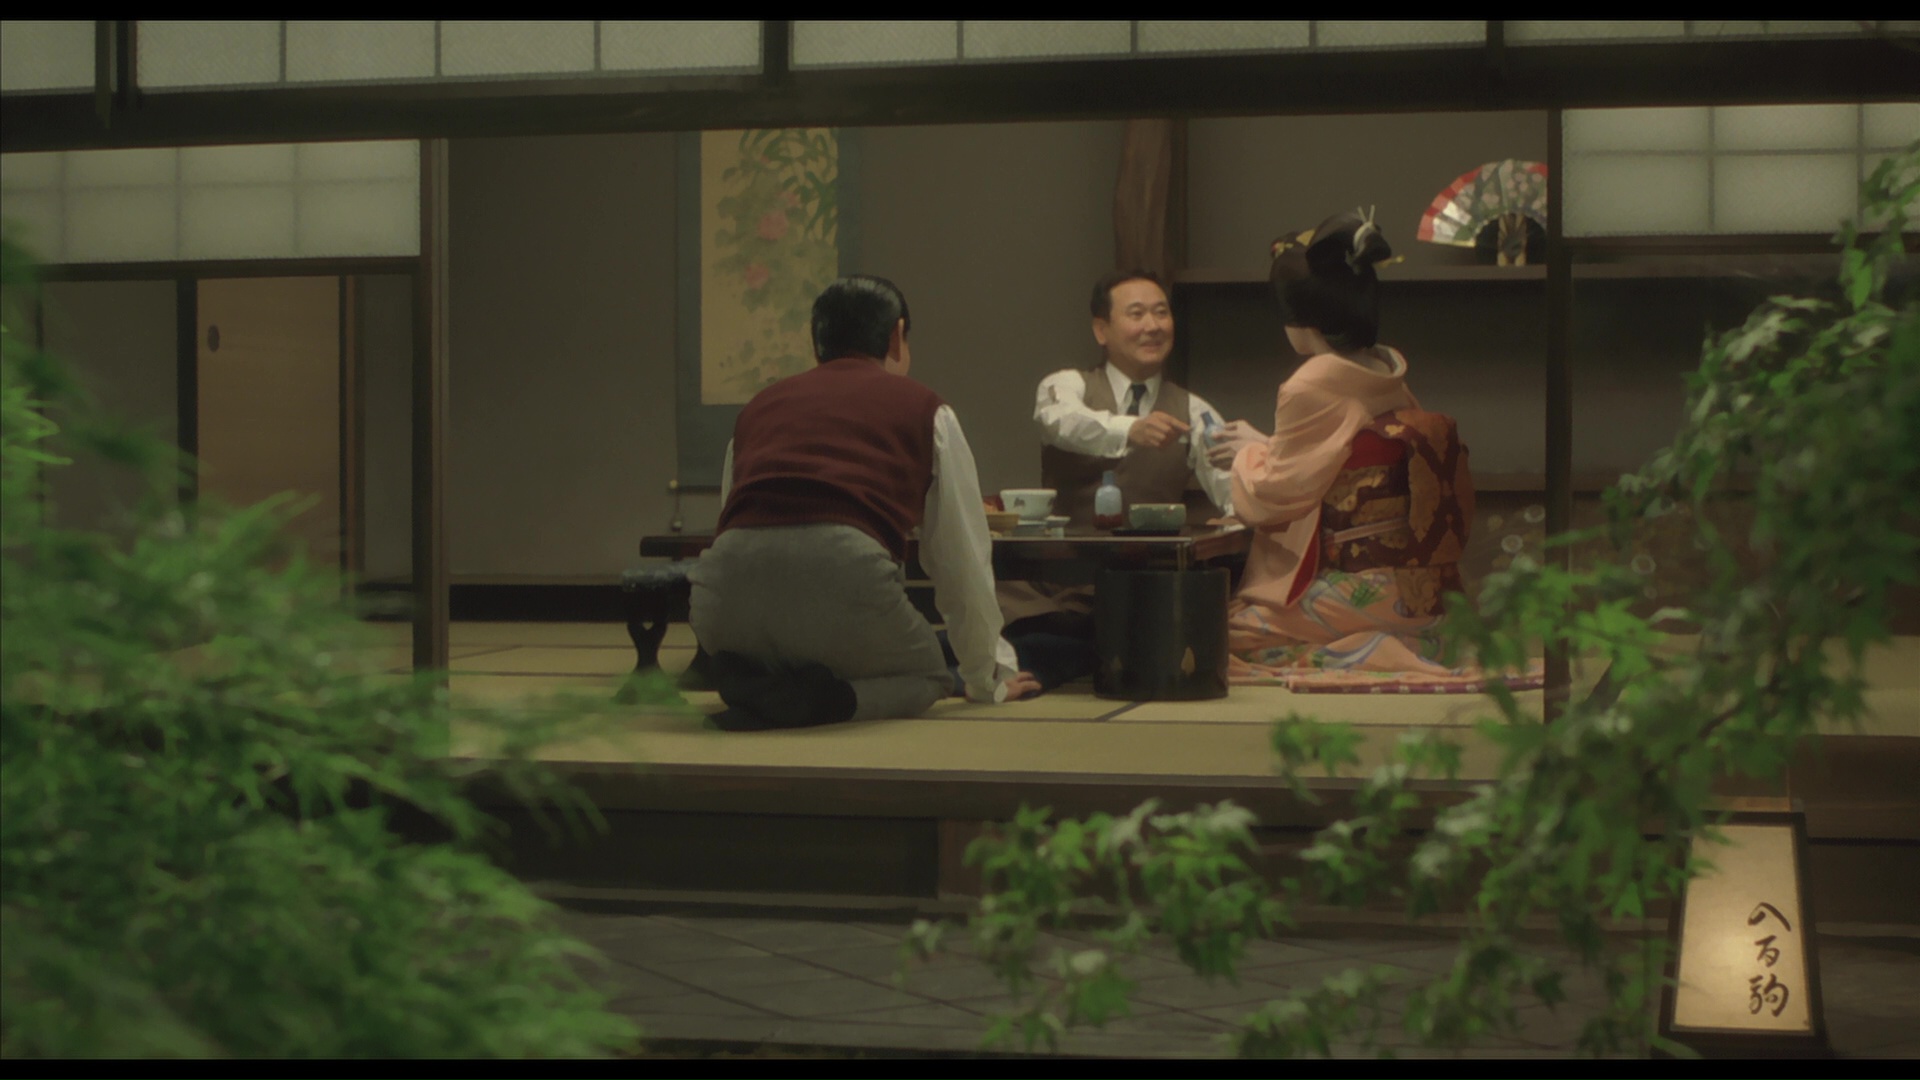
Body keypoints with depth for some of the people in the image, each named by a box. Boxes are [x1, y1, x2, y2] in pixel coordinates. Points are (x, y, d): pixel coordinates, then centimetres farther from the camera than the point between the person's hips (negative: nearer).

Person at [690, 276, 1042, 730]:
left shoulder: (759, 407, 31)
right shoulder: (923, 408, 21)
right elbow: (962, 556, 24)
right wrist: (987, 679, 39)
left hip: (728, 578, 4)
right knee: (925, 678, 27)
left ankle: (757, 681, 2)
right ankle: (827, 697, -5)